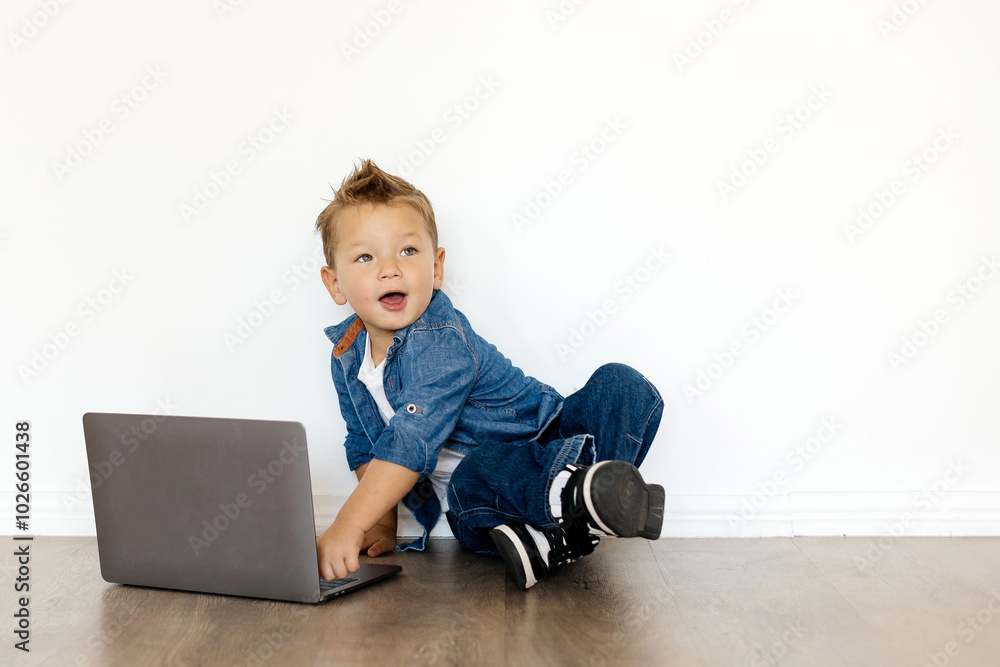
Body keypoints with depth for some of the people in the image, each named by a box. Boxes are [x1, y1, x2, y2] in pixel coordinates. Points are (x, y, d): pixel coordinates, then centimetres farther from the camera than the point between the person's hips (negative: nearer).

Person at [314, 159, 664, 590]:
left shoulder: (441, 340, -21)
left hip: (546, 440, -3)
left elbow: (411, 441, -32)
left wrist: (348, 526, -36)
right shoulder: (346, 356, 2)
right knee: (470, 482, -36)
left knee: (620, 384, -28)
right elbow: (364, 447, 16)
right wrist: (381, 522, 5)